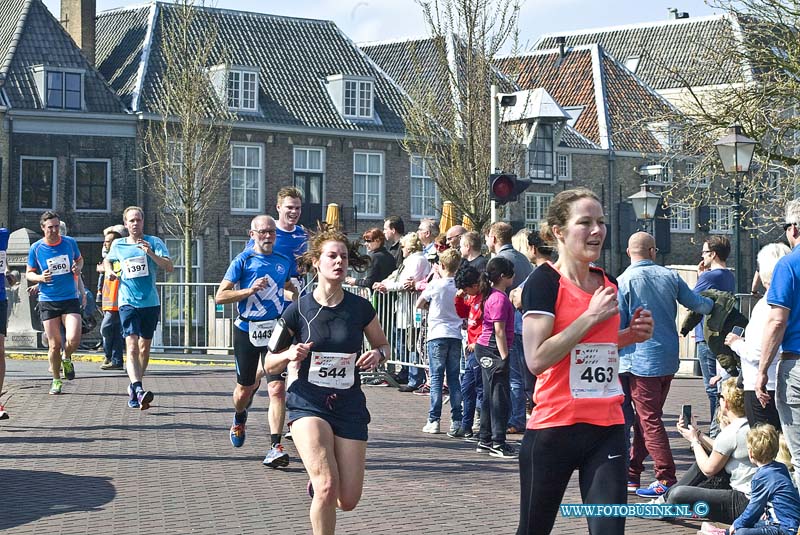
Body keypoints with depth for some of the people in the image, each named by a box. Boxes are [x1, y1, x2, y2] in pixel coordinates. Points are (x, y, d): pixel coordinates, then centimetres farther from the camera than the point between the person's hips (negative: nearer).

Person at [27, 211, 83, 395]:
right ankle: (56, 380, 20)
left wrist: (78, 268, -4)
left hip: (70, 299, 0)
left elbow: (79, 259, 19)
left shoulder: (70, 242, 1)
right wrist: (40, 278, -14)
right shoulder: (36, 248, -3)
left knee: (73, 339, -16)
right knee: (54, 344, 0)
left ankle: (67, 359, 19)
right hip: (48, 302, 0)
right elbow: (29, 273, 7)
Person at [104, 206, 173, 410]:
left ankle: (134, 387, 29)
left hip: (151, 302, 1)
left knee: (144, 347, 11)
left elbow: (169, 267, -12)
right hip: (128, 302, -1)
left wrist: (151, 253, -25)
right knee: (132, 347, -18)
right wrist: (109, 271, 6)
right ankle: (138, 389, -31)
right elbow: (107, 259, 28)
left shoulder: (154, 242, -1)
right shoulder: (118, 245, 7)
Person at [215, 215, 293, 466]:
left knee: (277, 387, -14)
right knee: (245, 388, 12)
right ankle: (239, 418, 47)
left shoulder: (285, 262, 7)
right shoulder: (243, 261, -3)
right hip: (247, 331, -1)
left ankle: (275, 447, -15)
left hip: (275, 330, 1)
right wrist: (250, 290, -18)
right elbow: (220, 296, -7)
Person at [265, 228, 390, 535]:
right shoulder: (298, 310, -4)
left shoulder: (360, 308, 0)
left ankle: (316, 481, 37)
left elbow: (383, 345, 17)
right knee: (327, 486, -24)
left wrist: (377, 354, -7)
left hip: (350, 406, 3)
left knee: (347, 501, 2)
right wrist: (289, 355, -18)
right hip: (308, 404, -3)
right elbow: (270, 364, 4)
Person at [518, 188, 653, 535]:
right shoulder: (545, 281, -10)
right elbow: (536, 359, -20)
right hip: (554, 428, -5)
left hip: (608, 428, 5)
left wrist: (630, 335, 6)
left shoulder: (608, 284, 10)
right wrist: (592, 316, -18)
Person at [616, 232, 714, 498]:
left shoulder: (623, 281, -9)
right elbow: (696, 304, 13)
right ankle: (632, 473, 22)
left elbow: (617, 325, -11)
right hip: (669, 358, 5)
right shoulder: (669, 276, 3)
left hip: (639, 359, -5)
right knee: (649, 417, 15)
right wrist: (712, 303, 35)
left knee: (649, 420, -4)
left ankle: (666, 480, -8)